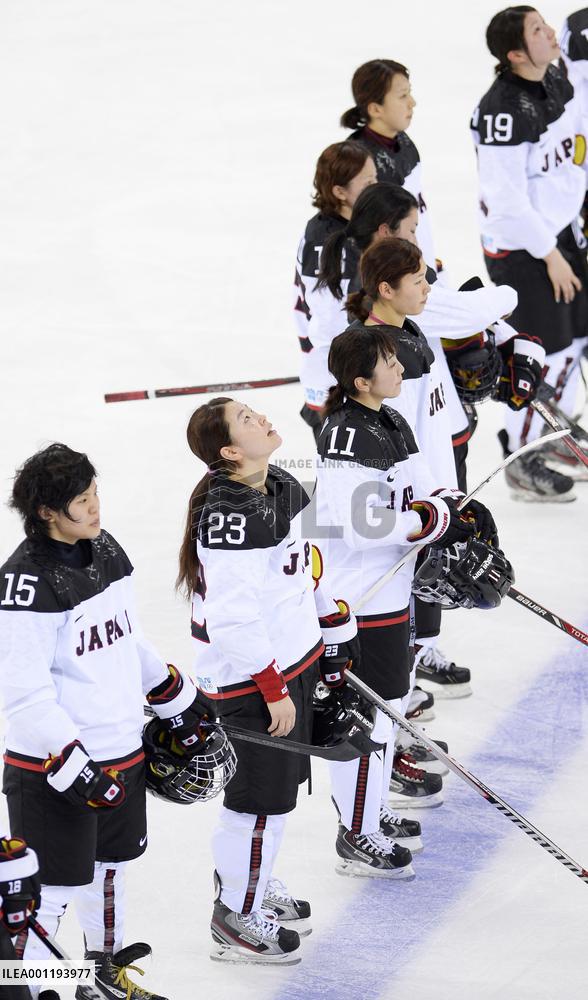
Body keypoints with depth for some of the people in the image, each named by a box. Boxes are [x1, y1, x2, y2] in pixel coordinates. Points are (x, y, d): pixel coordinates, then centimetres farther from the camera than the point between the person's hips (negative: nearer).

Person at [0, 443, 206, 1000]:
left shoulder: (104, 550, 3)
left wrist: (178, 702, 20)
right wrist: (74, 767, -26)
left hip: (120, 752, 8)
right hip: (53, 770, -8)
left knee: (110, 864, 22)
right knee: (52, 886, -3)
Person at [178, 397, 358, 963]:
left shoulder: (283, 488, 2)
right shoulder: (229, 517, -28)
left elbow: (311, 565, 17)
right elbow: (233, 619, -27)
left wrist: (338, 632, 21)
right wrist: (273, 690, -22)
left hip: (295, 659, 9)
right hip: (248, 678, -9)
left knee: (283, 779, 21)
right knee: (261, 795, 1)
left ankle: (252, 879, 41)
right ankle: (237, 919, 16)